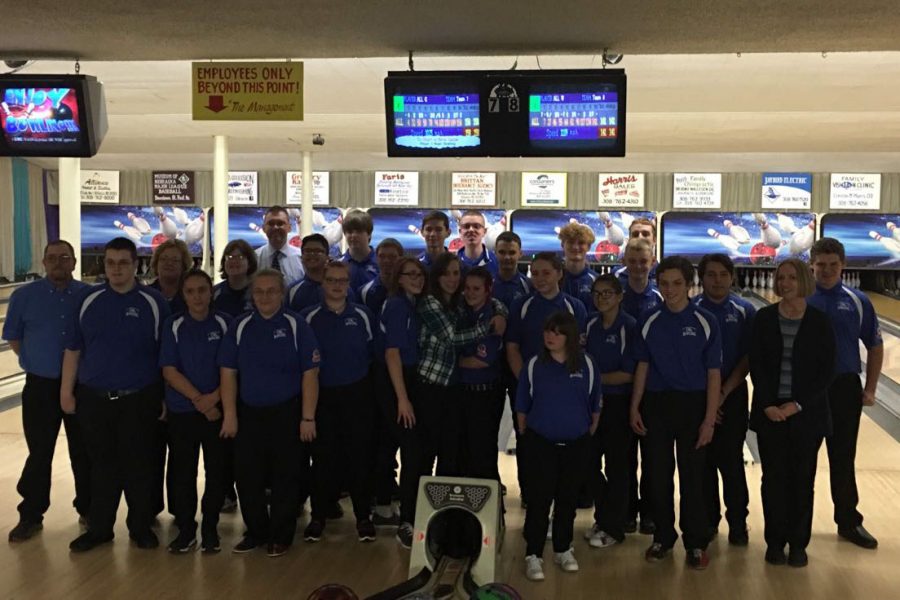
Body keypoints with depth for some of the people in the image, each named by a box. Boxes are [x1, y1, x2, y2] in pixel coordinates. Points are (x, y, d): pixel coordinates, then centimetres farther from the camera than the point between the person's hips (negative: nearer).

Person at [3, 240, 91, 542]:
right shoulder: (24, 296, -1)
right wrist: (36, 362, 3)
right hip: (41, 386, 0)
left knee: (84, 452, 10)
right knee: (39, 453, 7)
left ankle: (88, 508, 25)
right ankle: (30, 516, 20)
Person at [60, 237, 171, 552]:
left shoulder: (154, 303, -4)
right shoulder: (88, 300, 2)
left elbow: (167, 356, -1)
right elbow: (73, 350, 6)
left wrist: (165, 397, -2)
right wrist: (67, 391, 3)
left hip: (139, 400, -2)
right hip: (94, 398, 2)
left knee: (139, 466, 6)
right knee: (102, 465, 12)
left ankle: (141, 526, 22)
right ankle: (99, 527, 25)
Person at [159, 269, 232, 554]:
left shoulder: (225, 323, 0)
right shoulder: (173, 325, 2)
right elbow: (169, 371, -4)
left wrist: (215, 397, -15)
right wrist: (198, 399, -13)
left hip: (218, 410, 0)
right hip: (181, 411, 1)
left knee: (216, 470, 4)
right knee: (181, 471, 4)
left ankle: (210, 529, 19)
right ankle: (185, 529, 19)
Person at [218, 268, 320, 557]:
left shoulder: (296, 326, -5)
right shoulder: (240, 326, 4)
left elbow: (310, 374, -7)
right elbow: (228, 372, 4)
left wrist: (308, 418, -11)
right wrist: (229, 415, -2)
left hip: (287, 413, -3)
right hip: (249, 413, 3)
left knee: (285, 478, 5)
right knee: (247, 476, 8)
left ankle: (280, 536, 20)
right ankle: (256, 532, 26)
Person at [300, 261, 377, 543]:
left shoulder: (363, 315, 3)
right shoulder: (308, 317, 1)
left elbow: (374, 353, 7)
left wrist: (366, 383, 3)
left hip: (357, 395, 0)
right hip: (321, 395, 0)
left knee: (359, 456, 3)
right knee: (322, 457, 5)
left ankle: (363, 517, 15)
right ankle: (318, 516, 19)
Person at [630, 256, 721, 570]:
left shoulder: (705, 322, -6)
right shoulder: (649, 321, 1)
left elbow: (713, 373, -4)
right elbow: (643, 366, 7)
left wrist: (709, 419, -8)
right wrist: (635, 407, 2)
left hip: (692, 404, -2)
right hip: (656, 403, 2)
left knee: (692, 476, 5)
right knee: (658, 474, 9)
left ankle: (696, 543, 20)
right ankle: (663, 538, 25)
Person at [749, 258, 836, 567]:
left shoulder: (820, 322, -4)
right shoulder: (764, 318, 0)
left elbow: (826, 373, -5)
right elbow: (756, 365, -1)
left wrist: (798, 405, -13)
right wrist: (768, 404, -11)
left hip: (807, 413, -1)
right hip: (770, 411, 1)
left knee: (802, 480, 7)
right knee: (773, 478, 7)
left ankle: (798, 543, 21)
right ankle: (775, 541, 21)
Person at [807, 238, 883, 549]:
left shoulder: (858, 301, 1)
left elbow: (875, 347, 7)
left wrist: (870, 388, 2)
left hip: (844, 387, 1)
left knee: (843, 458, 9)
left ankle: (849, 521, 22)